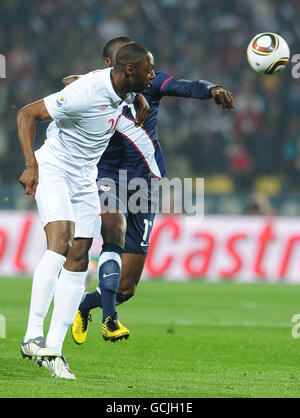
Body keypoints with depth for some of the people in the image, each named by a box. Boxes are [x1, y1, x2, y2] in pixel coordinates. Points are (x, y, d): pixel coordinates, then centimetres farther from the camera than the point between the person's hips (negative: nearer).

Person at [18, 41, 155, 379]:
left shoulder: (125, 88, -3)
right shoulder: (86, 93, -27)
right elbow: (26, 114, -22)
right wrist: (31, 165, -27)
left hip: (86, 178, 8)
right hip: (53, 170, -8)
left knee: (78, 259, 0)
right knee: (60, 242, -26)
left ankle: (53, 349, 2)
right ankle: (33, 335, -27)